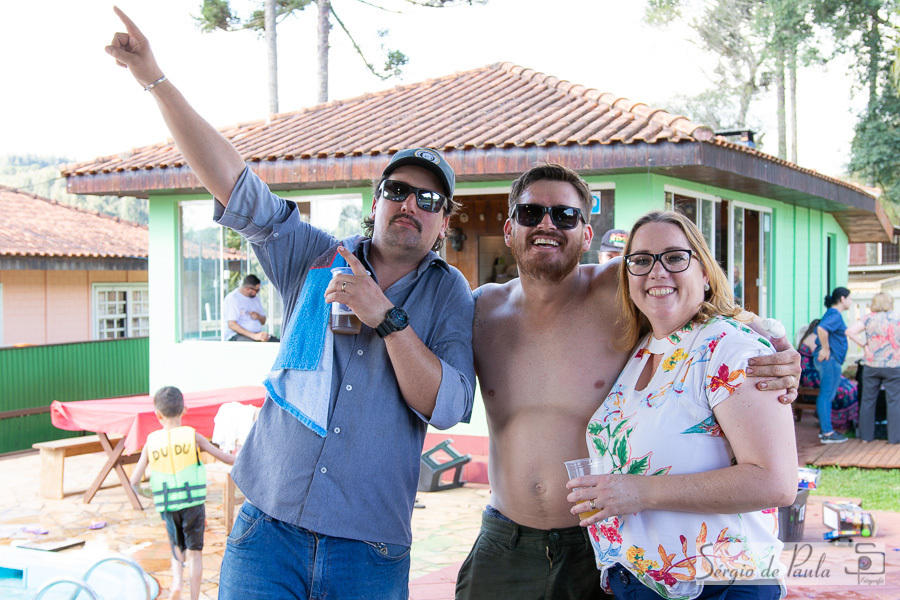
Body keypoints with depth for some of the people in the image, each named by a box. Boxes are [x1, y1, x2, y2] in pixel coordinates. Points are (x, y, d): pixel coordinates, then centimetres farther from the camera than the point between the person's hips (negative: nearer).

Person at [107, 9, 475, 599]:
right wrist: (155, 78, -7)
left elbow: (447, 408, -8)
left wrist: (386, 317, -17)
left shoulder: (449, 294, 3)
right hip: (269, 528, 1)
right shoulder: (317, 258, 6)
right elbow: (234, 182, 0)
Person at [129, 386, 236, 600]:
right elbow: (224, 457, 2)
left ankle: (176, 580, -4)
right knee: (195, 552, 9)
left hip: (168, 507, 2)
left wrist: (136, 487, 22)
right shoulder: (192, 436, -5)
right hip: (193, 503, -2)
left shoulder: (151, 441, 0)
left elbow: (134, 480, 0)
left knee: (177, 547, 21)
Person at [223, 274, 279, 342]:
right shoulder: (232, 298, -7)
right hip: (237, 335, -7)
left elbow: (263, 322, 25)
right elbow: (232, 325, -17)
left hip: (257, 334, 7)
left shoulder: (255, 298, 17)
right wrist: (253, 336, -25)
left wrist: (258, 317, -2)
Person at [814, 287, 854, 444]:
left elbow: (820, 330, 28)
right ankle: (827, 433, -5)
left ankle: (824, 429, 21)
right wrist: (825, 348, -24)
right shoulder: (835, 315, -15)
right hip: (830, 359, -11)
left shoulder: (832, 313, 17)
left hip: (827, 360, 11)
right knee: (827, 395, -7)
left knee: (826, 395, 15)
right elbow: (821, 328, -33)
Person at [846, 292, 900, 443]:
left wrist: (864, 345, -3)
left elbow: (850, 331, -12)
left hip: (871, 366, 2)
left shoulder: (868, 318, 0)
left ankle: (866, 436, 14)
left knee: (868, 401, 10)